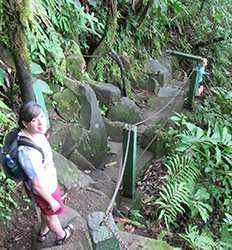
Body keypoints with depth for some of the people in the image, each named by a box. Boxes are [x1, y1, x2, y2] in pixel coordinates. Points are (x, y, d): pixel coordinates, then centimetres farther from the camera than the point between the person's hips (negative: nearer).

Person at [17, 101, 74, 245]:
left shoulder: (36, 133, -18)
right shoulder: (28, 153, -43)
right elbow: (37, 185, -30)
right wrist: (52, 201, -15)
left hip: (48, 182, 7)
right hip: (44, 190, -7)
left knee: (46, 210, 34)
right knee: (52, 213, 25)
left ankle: (43, 233, 64)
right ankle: (61, 236, 57)